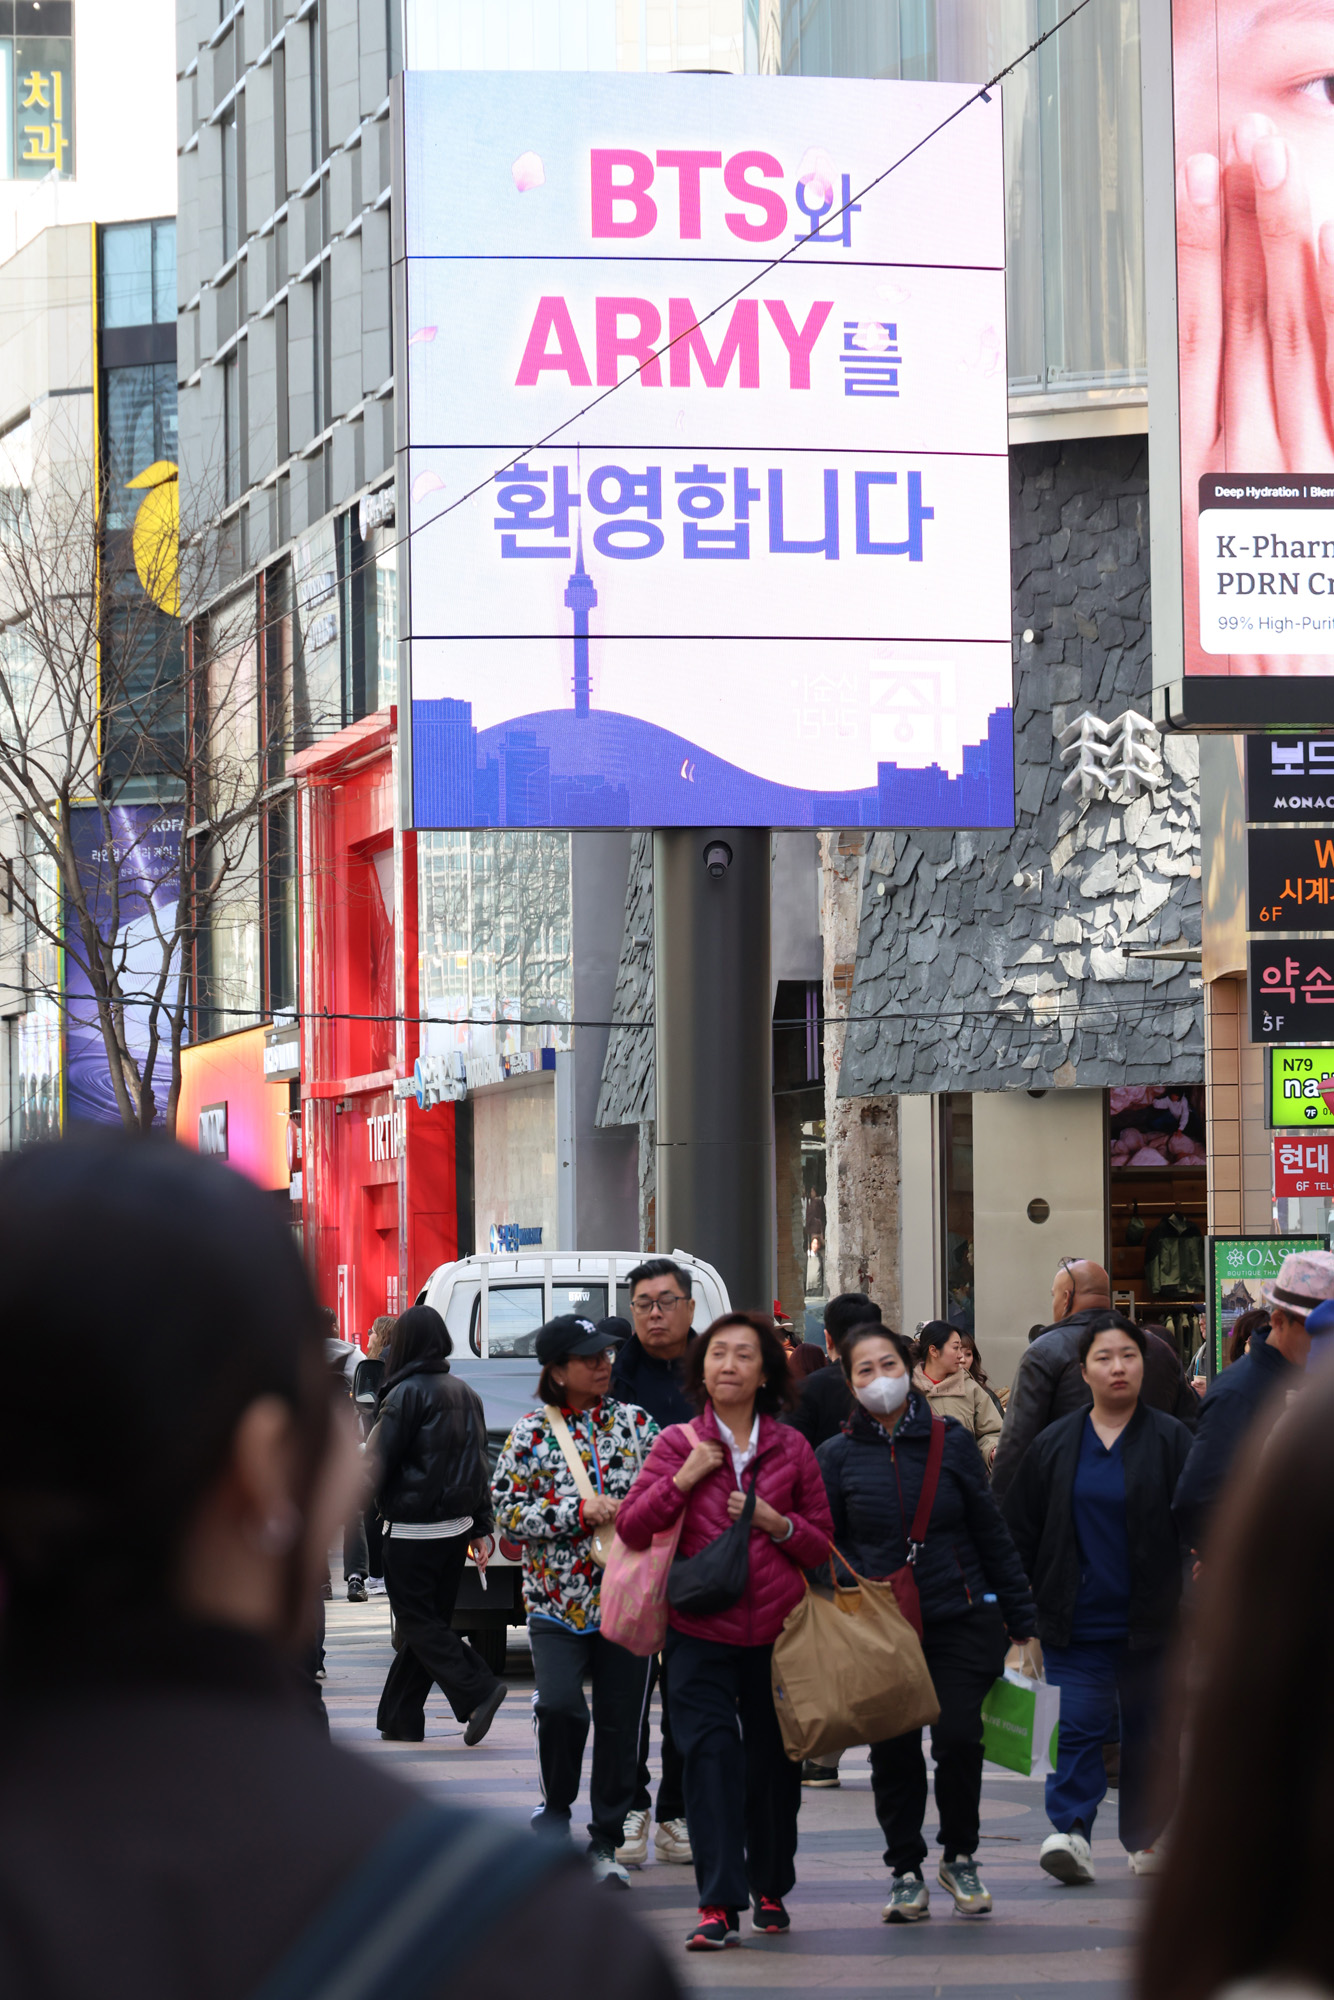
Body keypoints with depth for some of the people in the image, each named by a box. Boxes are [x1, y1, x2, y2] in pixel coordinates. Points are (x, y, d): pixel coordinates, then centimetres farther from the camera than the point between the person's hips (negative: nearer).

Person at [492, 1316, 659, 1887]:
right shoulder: (530, 1435, -1)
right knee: (560, 1705, -20)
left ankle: (606, 1842, 16)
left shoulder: (635, 1423, 7)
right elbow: (508, 1513, -6)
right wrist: (579, 1512, -14)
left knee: (620, 1721, 3)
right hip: (557, 1599, -3)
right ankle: (556, 1808, 6)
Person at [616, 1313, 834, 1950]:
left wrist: (777, 1523, -8)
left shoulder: (791, 1448, 7)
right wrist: (682, 1479, -11)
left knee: (774, 1760, 9)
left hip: (777, 1628, 2)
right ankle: (719, 1905, -12)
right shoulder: (678, 1444, 4)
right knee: (711, 1756, -10)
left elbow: (823, 1543, 10)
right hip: (701, 1629, -2)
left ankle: (770, 1887, 27)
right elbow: (631, 1528, -1)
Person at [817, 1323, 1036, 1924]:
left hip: (960, 1619, -1)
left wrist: (1020, 1618, 9)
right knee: (893, 1751, 2)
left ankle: (959, 1857, 12)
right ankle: (905, 1870, 19)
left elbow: (990, 1532, 8)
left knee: (958, 1736, -10)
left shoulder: (950, 1440, 2)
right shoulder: (838, 1456, 2)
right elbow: (827, 1544, 8)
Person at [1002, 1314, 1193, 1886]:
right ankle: (1070, 1832, -16)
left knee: (1149, 1728, 7)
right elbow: (1020, 1532, 11)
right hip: (1076, 1620, 1)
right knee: (1078, 1726, -9)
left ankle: (1146, 1838, 17)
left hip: (1150, 1621, -1)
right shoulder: (1054, 1445, 7)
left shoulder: (1170, 1441, 2)